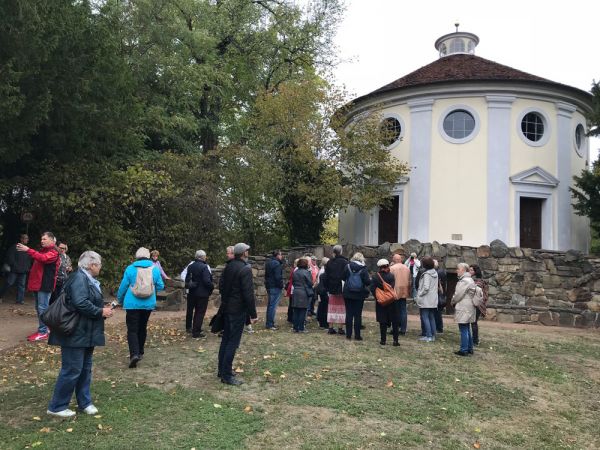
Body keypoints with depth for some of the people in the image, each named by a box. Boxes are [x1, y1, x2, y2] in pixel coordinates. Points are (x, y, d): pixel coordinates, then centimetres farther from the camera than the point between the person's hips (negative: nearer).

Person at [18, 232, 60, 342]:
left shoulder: (53, 252, -9)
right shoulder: (43, 250, 19)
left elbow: (43, 258, -29)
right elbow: (37, 266, 21)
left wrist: (28, 250, -31)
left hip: (45, 284, -9)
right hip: (38, 283, 9)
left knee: (42, 308, -8)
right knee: (38, 308, 13)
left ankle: (43, 332, -4)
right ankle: (42, 329, 20)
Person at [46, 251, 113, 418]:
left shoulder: (89, 279, 14)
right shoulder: (79, 278, -18)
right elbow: (80, 303, -28)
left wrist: (103, 309, 4)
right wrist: (101, 312, -18)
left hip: (86, 333, 11)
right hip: (75, 334, -11)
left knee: (85, 368, 16)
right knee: (72, 370, -3)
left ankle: (85, 402, 26)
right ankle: (57, 407, 10)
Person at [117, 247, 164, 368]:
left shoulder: (130, 268, -6)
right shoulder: (155, 269, -1)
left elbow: (123, 286, -1)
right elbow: (160, 286, 3)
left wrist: (120, 300, 16)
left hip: (132, 304, -3)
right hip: (148, 304, 3)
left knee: (132, 329, -2)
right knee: (142, 328, 19)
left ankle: (134, 354, -19)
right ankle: (140, 352, 28)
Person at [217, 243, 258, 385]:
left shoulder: (228, 267, 7)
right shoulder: (245, 269, -19)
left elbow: (221, 285, 17)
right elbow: (249, 294, -21)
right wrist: (253, 314, -15)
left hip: (226, 308, 9)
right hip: (238, 310, -9)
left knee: (226, 339, 17)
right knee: (233, 342, -3)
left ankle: (222, 370, 26)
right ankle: (226, 375, 2)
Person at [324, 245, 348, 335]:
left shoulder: (329, 262, 4)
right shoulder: (344, 262, -9)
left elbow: (326, 277, 6)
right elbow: (347, 276, -11)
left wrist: (328, 288, 12)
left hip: (332, 288, 3)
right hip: (341, 289, -3)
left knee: (332, 308, 10)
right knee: (341, 308, 3)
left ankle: (331, 328, 9)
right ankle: (340, 328, 3)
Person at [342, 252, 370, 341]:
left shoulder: (348, 266, -4)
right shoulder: (363, 269, -9)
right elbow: (367, 282, -12)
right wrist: (370, 280, 10)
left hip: (348, 294, 2)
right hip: (359, 294, -2)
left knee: (349, 314, 8)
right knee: (358, 315, 4)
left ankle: (348, 334, 11)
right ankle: (357, 335, 6)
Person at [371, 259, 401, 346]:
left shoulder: (375, 277, -2)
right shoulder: (391, 276, -9)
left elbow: (372, 289, -7)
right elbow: (392, 288, -16)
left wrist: (377, 297, -1)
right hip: (392, 302, -2)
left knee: (383, 322, 9)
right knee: (395, 322, 8)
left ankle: (383, 340, 11)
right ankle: (395, 340, 8)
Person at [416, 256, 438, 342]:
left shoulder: (427, 274, -17)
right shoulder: (435, 273, 9)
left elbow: (426, 287, -24)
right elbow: (436, 287, 13)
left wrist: (419, 294, -10)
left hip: (425, 300, -8)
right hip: (433, 300, 8)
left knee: (425, 317, -2)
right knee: (432, 317, 13)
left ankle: (428, 336, -2)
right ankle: (433, 335, 18)